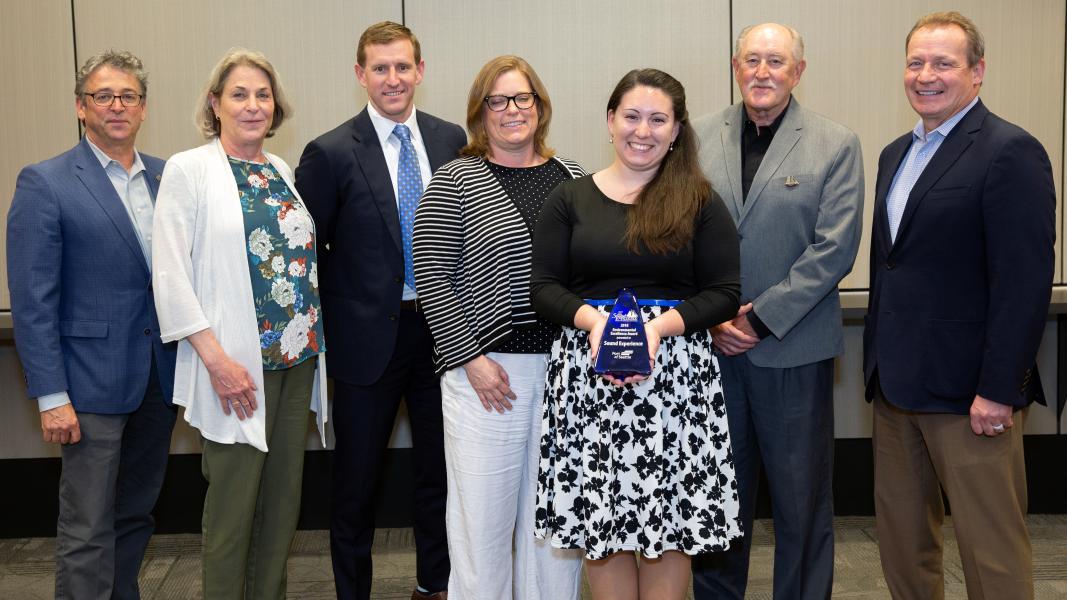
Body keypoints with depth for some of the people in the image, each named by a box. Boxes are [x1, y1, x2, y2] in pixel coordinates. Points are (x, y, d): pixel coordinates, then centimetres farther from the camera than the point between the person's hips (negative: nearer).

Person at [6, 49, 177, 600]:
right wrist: (51, 396, -13)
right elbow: (32, 302, -9)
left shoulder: (167, 178, 8)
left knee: (136, 514, 17)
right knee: (88, 532, 1)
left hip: (160, 380, 5)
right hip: (93, 383, -5)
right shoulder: (44, 184, -7)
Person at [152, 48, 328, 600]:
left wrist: (318, 341, 9)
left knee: (284, 498, 12)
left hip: (299, 358, 6)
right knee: (233, 506, 3)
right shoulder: (188, 169, -5)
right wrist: (216, 359, -16)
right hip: (236, 365, -5)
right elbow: (170, 274, -10)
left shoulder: (283, 172, 12)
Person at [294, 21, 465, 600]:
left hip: (441, 329, 4)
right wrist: (336, 315, -5)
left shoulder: (452, 140, 3)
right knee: (356, 481, 9)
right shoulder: (331, 153, -8)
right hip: (368, 336, -3)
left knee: (440, 468, 16)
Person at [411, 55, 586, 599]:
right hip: (486, 368, -4)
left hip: (565, 367, 4)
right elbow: (430, 278, -7)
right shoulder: (454, 182, -3)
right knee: (482, 512, 3)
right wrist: (469, 358, -12)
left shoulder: (573, 178, 10)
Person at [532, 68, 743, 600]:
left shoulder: (700, 202, 6)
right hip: (588, 373, 1)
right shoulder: (570, 199, 9)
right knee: (601, 518, 4)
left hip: (675, 372, 0)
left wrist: (660, 325, -15)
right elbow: (544, 287, 4)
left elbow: (725, 293, 1)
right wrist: (591, 317, -16)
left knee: (669, 519, 3)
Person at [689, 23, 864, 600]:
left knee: (802, 497, 7)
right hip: (710, 345, 2)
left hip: (794, 348, -2)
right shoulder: (697, 138, 6)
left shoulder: (835, 145, -1)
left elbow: (834, 249, -8)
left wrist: (761, 318, -13)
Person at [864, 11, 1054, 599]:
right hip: (895, 385, 8)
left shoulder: (1011, 152, -10)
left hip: (967, 390, -7)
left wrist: (998, 391, -18)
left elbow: (1026, 282, -16)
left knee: (991, 550, 2)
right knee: (901, 539, 15)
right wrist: (879, 363, 15)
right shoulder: (895, 154, 15)